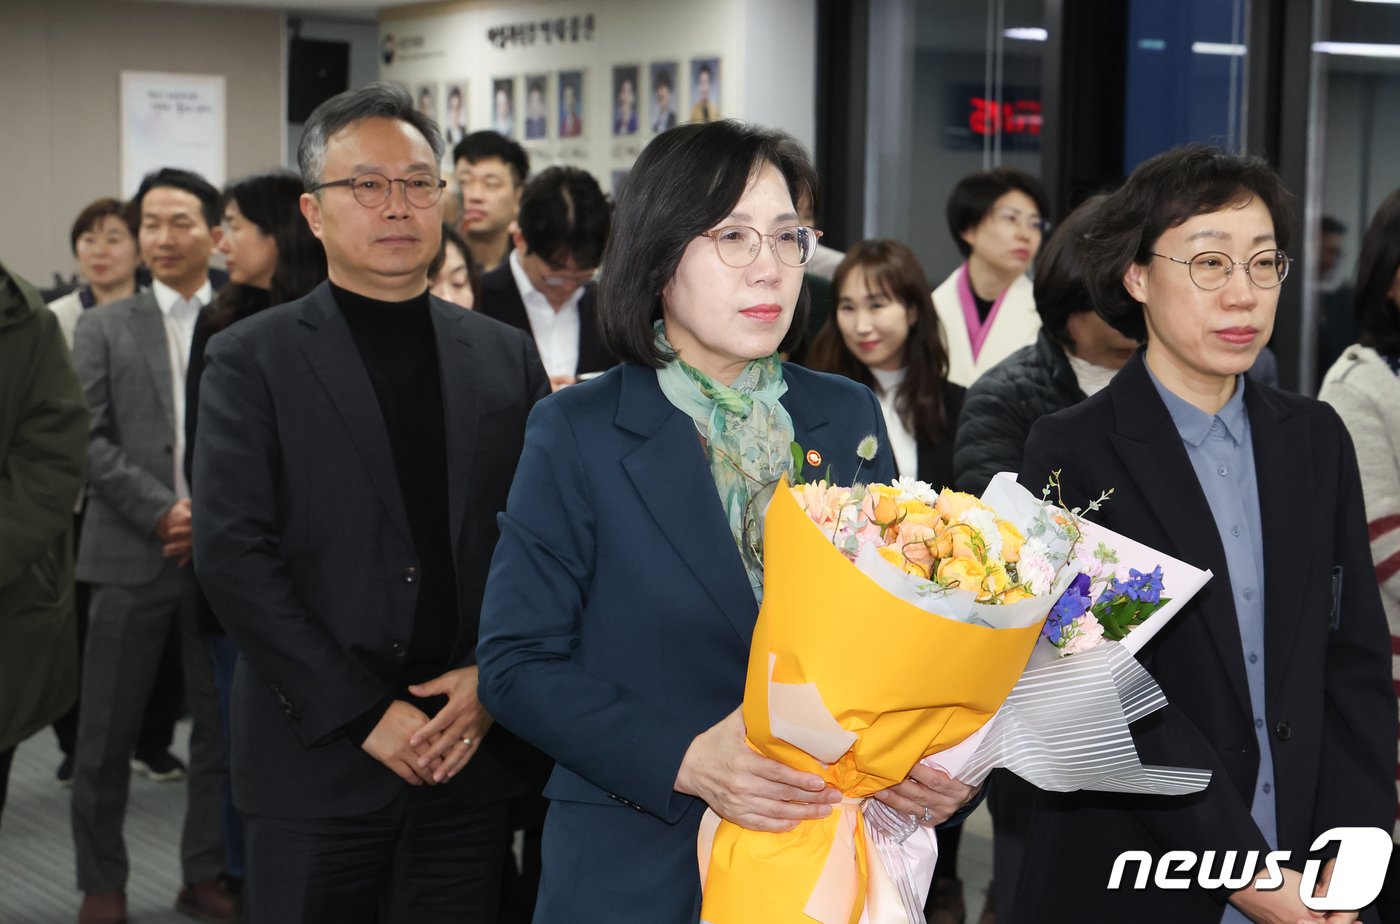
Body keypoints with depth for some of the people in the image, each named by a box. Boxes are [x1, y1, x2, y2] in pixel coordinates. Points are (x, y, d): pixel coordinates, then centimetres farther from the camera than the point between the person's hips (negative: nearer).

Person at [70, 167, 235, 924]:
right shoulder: (104, 328, 8)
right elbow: (91, 440, -1)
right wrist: (163, 511, -12)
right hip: (131, 555, 0)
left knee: (224, 726, 6)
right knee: (107, 730, 4)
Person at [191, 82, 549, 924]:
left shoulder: (506, 357, 10)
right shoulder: (251, 360, 0)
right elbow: (232, 555, -8)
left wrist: (493, 679, -7)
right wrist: (365, 715, -12)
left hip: (471, 756, 3)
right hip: (317, 760, -2)